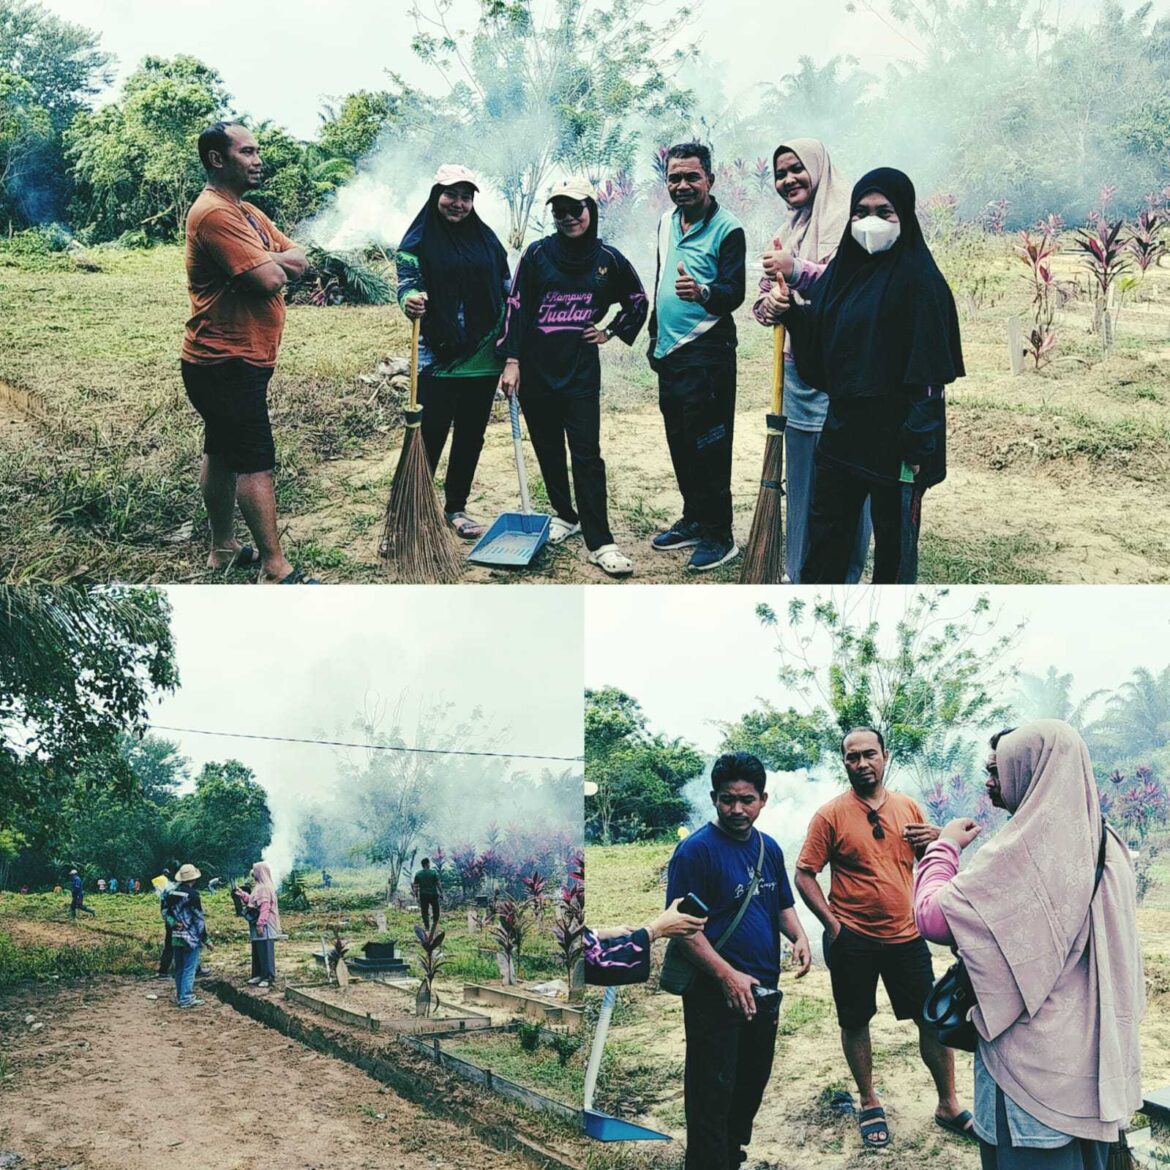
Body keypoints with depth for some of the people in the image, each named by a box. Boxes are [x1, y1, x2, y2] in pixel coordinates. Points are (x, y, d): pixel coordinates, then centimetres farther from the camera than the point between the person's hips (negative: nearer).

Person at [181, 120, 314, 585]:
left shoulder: (247, 212, 15)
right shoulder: (215, 213, -19)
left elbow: (299, 261, 8)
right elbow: (270, 278, -25)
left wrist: (267, 259, -12)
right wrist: (276, 263, -3)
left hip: (231, 360, 10)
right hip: (229, 363, -10)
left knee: (222, 453, 17)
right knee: (256, 463, -9)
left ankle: (223, 549, 27)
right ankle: (276, 569, -6)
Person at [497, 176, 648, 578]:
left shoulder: (607, 258, 3)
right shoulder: (538, 254, 0)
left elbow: (638, 301, 19)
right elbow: (516, 307, -2)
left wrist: (611, 331, 9)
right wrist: (512, 360, -9)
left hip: (581, 368, -1)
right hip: (535, 367, 1)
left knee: (586, 452, -8)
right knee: (548, 449, 9)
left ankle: (600, 543, -10)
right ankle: (565, 516, 29)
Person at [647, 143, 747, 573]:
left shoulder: (727, 229, -11)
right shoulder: (667, 223, 12)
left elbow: (735, 293, -20)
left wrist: (702, 292, -40)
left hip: (707, 353, -8)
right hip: (669, 352, 8)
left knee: (708, 447, -7)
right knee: (680, 443, 14)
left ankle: (719, 536, 0)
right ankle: (693, 520, 26)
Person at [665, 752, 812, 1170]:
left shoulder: (769, 848, 7)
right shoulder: (697, 849, -15)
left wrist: (799, 937, -2)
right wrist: (727, 976, -25)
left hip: (764, 990, 8)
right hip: (716, 992, -7)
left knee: (752, 1083, 20)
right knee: (713, 1094, -5)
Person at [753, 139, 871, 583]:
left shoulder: (847, 217, -7)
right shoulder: (787, 229, 19)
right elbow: (765, 295, 22)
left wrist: (798, 271, -24)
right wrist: (768, 306, -2)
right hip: (797, 368, 8)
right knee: (800, 477, 13)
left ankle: (845, 580, 3)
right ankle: (800, 575, 23)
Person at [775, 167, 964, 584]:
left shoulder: (919, 278, -14)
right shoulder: (841, 269, 8)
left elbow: (930, 370, -17)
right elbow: (817, 341, 15)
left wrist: (918, 444, -20)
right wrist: (790, 312, -4)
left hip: (894, 433, -7)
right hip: (844, 424, 7)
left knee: (894, 538, 7)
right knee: (825, 534, 15)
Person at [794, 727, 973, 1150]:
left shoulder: (908, 807, 4)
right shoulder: (831, 814, -8)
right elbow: (804, 875, -6)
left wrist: (936, 839, -8)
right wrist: (832, 924, -13)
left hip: (905, 936, 3)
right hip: (853, 940, -3)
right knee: (855, 1023, 10)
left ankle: (948, 1105, 21)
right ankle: (869, 1104, 29)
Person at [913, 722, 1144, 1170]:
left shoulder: (1023, 851, -22)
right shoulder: (1105, 844, 4)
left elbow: (931, 915, -19)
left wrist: (946, 845, -4)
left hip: (1035, 1061, -8)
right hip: (1096, 1054, 8)